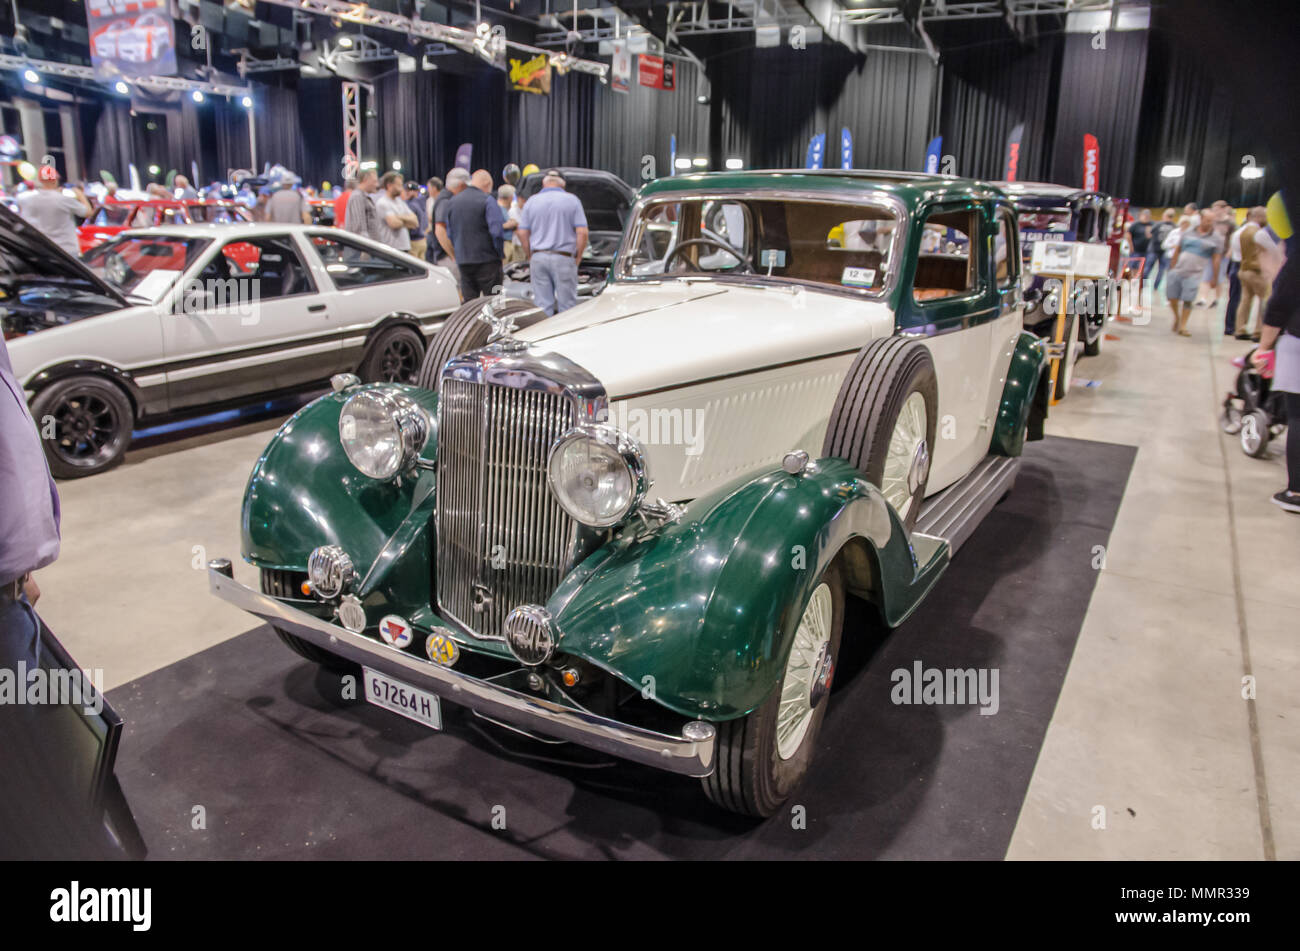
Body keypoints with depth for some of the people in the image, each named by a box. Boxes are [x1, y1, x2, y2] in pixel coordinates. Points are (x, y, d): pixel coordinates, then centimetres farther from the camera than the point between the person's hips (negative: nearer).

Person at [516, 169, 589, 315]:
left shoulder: (531, 202, 9)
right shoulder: (572, 200, 2)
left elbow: (522, 233, 5)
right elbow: (582, 233, -5)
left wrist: (530, 257, 15)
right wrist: (578, 257, 5)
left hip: (538, 258, 3)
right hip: (563, 259, -2)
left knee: (543, 306, 4)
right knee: (567, 305, 1)